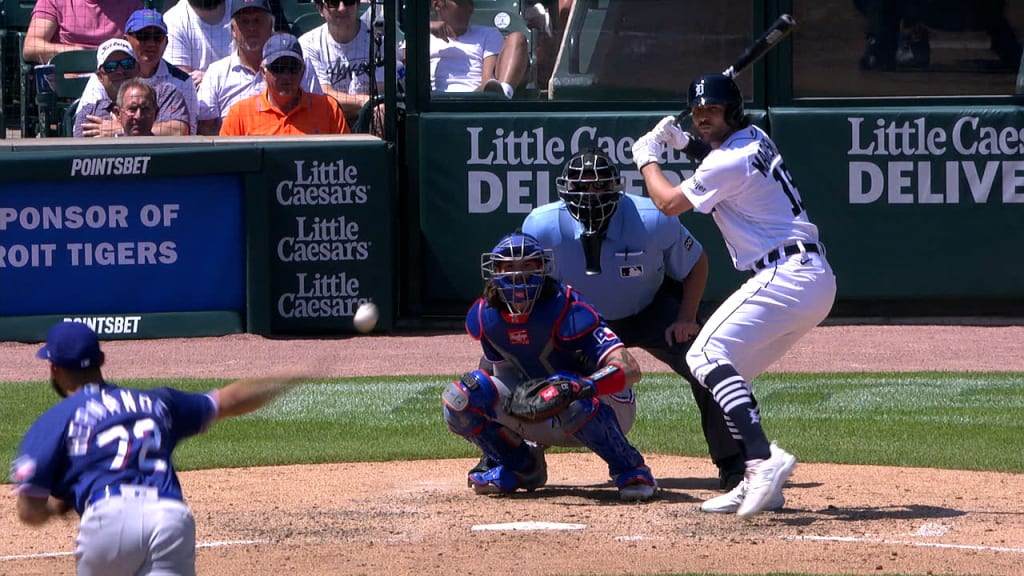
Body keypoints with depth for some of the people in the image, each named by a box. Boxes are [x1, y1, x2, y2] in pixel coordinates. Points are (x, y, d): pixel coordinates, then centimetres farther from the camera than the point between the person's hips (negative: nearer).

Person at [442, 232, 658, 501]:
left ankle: (630, 470, -18)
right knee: (459, 398, -14)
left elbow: (630, 369, -38)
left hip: (606, 409, -6)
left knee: (573, 401, -41)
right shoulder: (484, 318, -10)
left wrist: (583, 386, -55)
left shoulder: (565, 309, -28)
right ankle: (520, 466, 9)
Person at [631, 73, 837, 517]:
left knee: (707, 354, -20)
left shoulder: (730, 162, -12)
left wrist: (647, 159, 17)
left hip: (784, 276, -10)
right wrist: (684, 143, 26)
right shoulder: (754, 139, 17)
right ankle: (759, 485, 8)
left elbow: (669, 203, 0)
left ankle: (764, 458, -36)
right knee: (725, 368, 15)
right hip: (816, 279, 10)